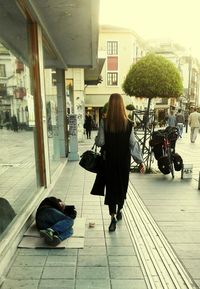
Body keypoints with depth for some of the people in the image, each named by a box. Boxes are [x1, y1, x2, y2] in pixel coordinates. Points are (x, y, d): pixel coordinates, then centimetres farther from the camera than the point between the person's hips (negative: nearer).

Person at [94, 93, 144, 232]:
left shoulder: (104, 122, -11)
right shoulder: (128, 123, -8)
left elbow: (100, 142, -11)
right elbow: (133, 144, -7)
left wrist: (97, 138, 12)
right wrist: (140, 161, 0)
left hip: (109, 160, -1)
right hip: (124, 160, 2)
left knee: (111, 187, 10)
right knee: (122, 185, 19)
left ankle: (113, 218, 7)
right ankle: (119, 211, 37)